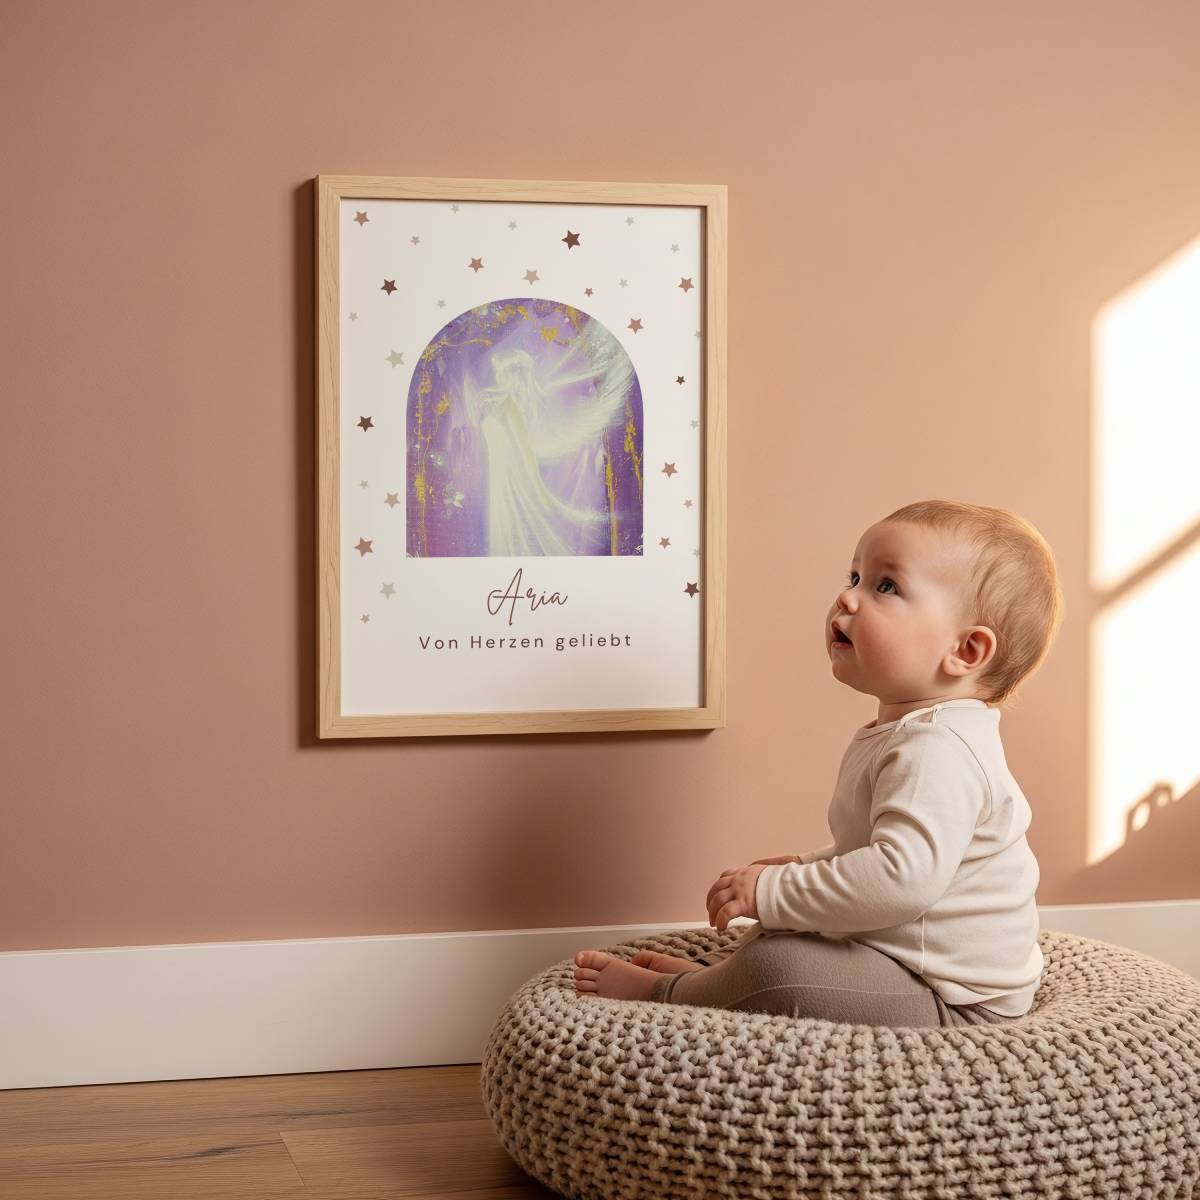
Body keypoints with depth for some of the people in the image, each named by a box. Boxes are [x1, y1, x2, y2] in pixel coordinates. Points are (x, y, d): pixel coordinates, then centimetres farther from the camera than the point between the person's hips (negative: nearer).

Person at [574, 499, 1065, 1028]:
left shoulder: (937, 751, -25)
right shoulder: (900, 735, 13)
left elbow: (903, 875, -38)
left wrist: (774, 892, -31)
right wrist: (807, 868, 14)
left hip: (954, 1000, -12)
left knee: (776, 967, -24)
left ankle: (662, 992, -2)